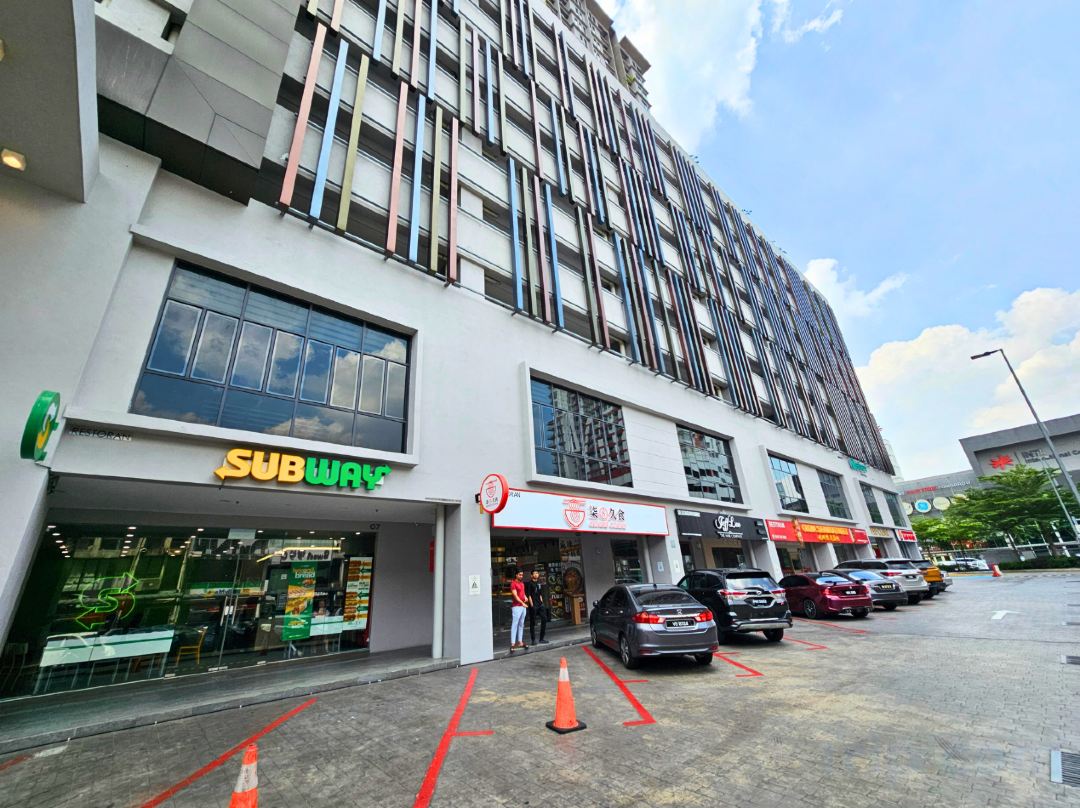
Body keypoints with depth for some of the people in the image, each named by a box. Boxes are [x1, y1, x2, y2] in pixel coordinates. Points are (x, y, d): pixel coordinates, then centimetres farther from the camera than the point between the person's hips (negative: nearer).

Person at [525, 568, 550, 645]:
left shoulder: (539, 583, 14)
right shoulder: (529, 583, -5)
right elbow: (529, 595, -9)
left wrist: (542, 602, 12)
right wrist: (531, 605, -14)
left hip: (540, 605, 7)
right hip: (533, 605, -7)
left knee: (544, 619, 5)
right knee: (532, 622, 0)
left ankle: (541, 639, 14)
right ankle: (533, 640, 8)